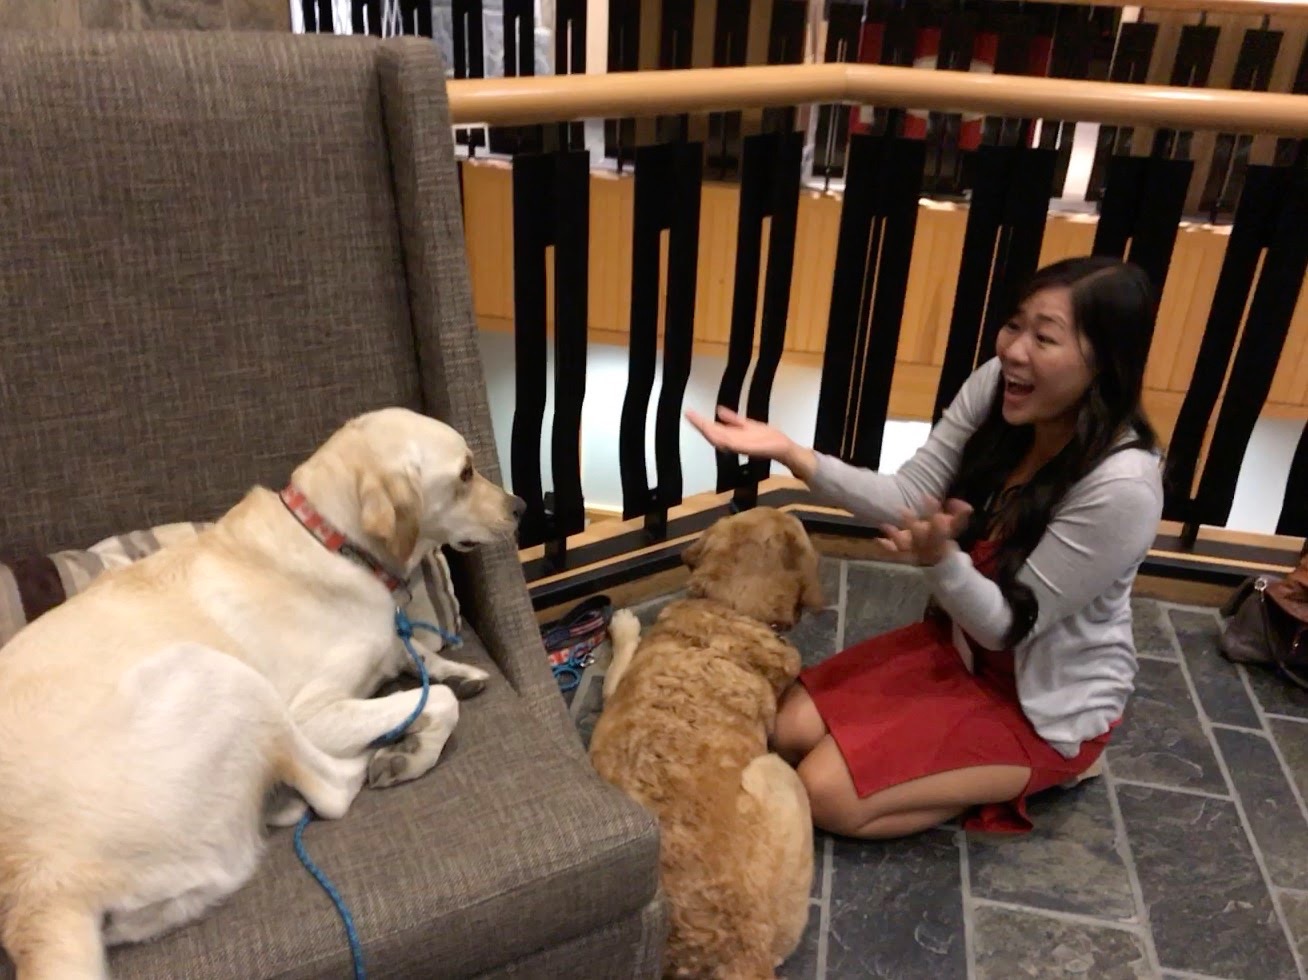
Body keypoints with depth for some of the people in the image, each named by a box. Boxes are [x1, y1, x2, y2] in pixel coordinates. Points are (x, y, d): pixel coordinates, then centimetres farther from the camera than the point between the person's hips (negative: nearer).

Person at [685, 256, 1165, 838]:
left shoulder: (1122, 485, -33)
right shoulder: (996, 385, -15)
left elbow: (1010, 625, -25)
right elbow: (910, 497, -12)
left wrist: (940, 558, -46)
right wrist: (791, 455, -26)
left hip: (1048, 698, -6)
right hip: (962, 642, 6)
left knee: (826, 793, -14)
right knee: (789, 730, -1)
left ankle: (1052, 763, 5)